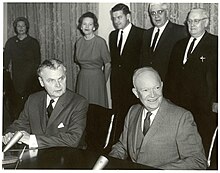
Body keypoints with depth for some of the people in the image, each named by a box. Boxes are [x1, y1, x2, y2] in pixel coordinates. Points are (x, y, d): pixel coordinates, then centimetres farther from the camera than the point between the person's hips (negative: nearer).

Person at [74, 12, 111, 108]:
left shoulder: (100, 42, -10)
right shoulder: (78, 42, 3)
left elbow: (107, 64, -4)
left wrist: (103, 81, 5)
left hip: (97, 79, -4)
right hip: (82, 79, 4)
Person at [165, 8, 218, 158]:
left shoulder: (215, 44, -2)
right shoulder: (180, 45, 16)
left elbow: (216, 74, -7)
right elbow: (172, 75, 17)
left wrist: (215, 101, -11)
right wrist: (171, 98, 9)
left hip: (204, 106, -5)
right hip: (180, 104, 5)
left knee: (204, 144, 0)